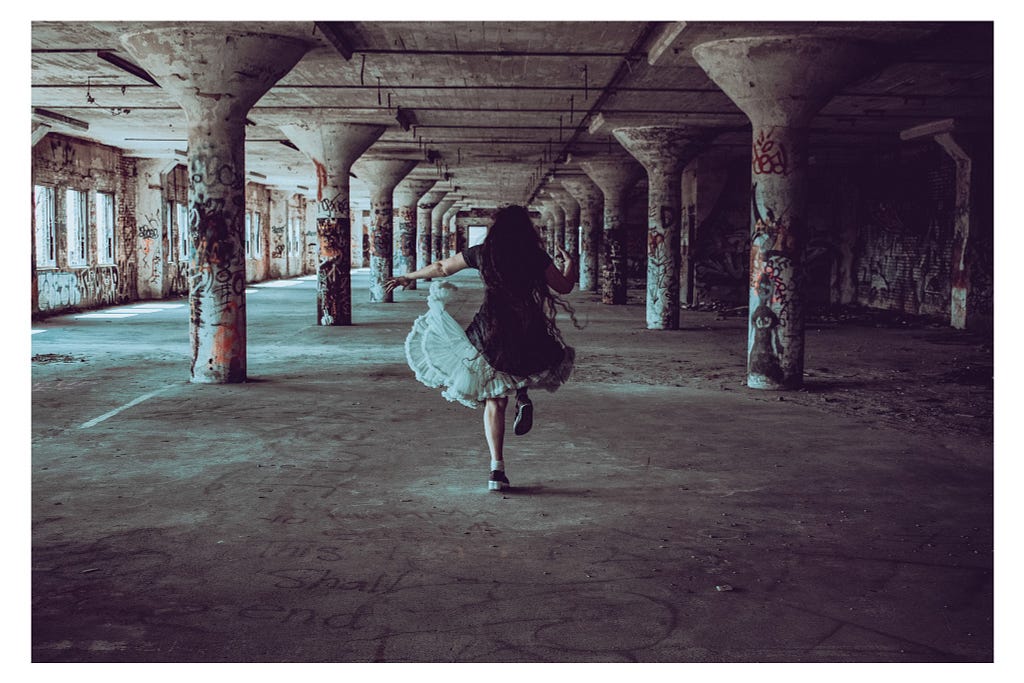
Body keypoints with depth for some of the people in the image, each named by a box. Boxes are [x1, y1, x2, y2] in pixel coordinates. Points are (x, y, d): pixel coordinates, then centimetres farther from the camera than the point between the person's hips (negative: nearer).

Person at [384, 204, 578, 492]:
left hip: (489, 333, 1)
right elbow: (564, 287, 7)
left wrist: (408, 277, 31)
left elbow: (441, 267, 16)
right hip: (529, 334, -1)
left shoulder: (483, 253, 5)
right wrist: (569, 265, 28)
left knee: (494, 402, 10)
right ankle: (523, 395, 2)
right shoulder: (536, 256, 0)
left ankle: (497, 469, -1)